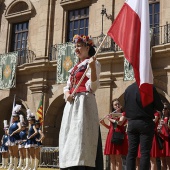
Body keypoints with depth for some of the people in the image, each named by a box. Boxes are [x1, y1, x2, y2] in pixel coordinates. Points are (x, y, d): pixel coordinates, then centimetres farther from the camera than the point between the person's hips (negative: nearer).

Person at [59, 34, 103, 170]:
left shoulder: (93, 63, -1)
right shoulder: (75, 67, 23)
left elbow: (93, 87, -12)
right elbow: (67, 86, 22)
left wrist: (92, 68, -26)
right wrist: (67, 94, -1)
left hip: (84, 102, -8)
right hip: (72, 104, 8)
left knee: (81, 135, -15)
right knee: (70, 136, 6)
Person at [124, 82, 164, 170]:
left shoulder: (128, 89, 7)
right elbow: (160, 107, -4)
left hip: (131, 123, 5)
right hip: (145, 123, -4)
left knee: (131, 152, 5)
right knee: (145, 152, -3)